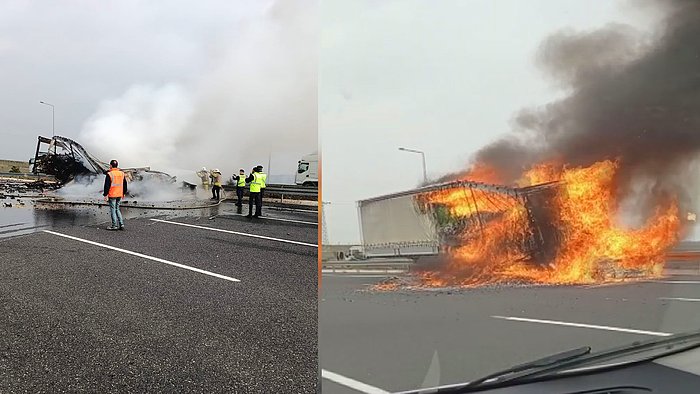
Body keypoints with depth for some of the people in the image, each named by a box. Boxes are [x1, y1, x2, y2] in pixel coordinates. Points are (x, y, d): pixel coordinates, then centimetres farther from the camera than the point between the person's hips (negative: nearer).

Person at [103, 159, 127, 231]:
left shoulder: (109, 174, -12)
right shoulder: (122, 173, 7)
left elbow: (107, 185, -12)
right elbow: (125, 184, 14)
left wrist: (105, 195, -7)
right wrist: (123, 193, 23)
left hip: (112, 195, -6)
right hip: (119, 195, 6)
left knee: (113, 209, 2)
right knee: (117, 209, 16)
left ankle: (114, 226, 3)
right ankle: (121, 224, 10)